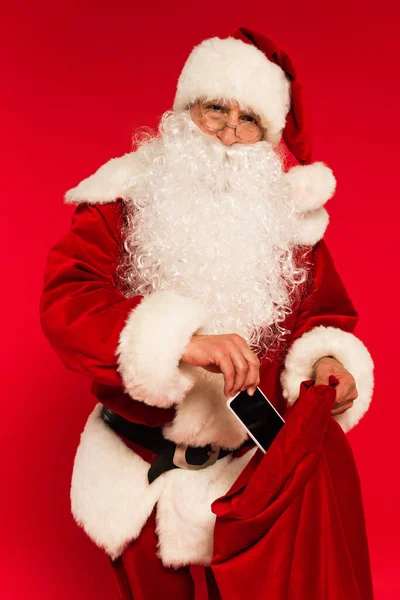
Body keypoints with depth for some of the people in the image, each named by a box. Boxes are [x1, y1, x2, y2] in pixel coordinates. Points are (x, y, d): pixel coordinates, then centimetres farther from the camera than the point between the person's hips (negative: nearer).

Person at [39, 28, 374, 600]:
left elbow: (325, 312, 7)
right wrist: (176, 338, -39)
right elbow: (64, 304, -24)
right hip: (142, 479, 0)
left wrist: (326, 361, -18)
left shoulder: (287, 215, -1)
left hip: (252, 470, 0)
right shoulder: (125, 204, -9)